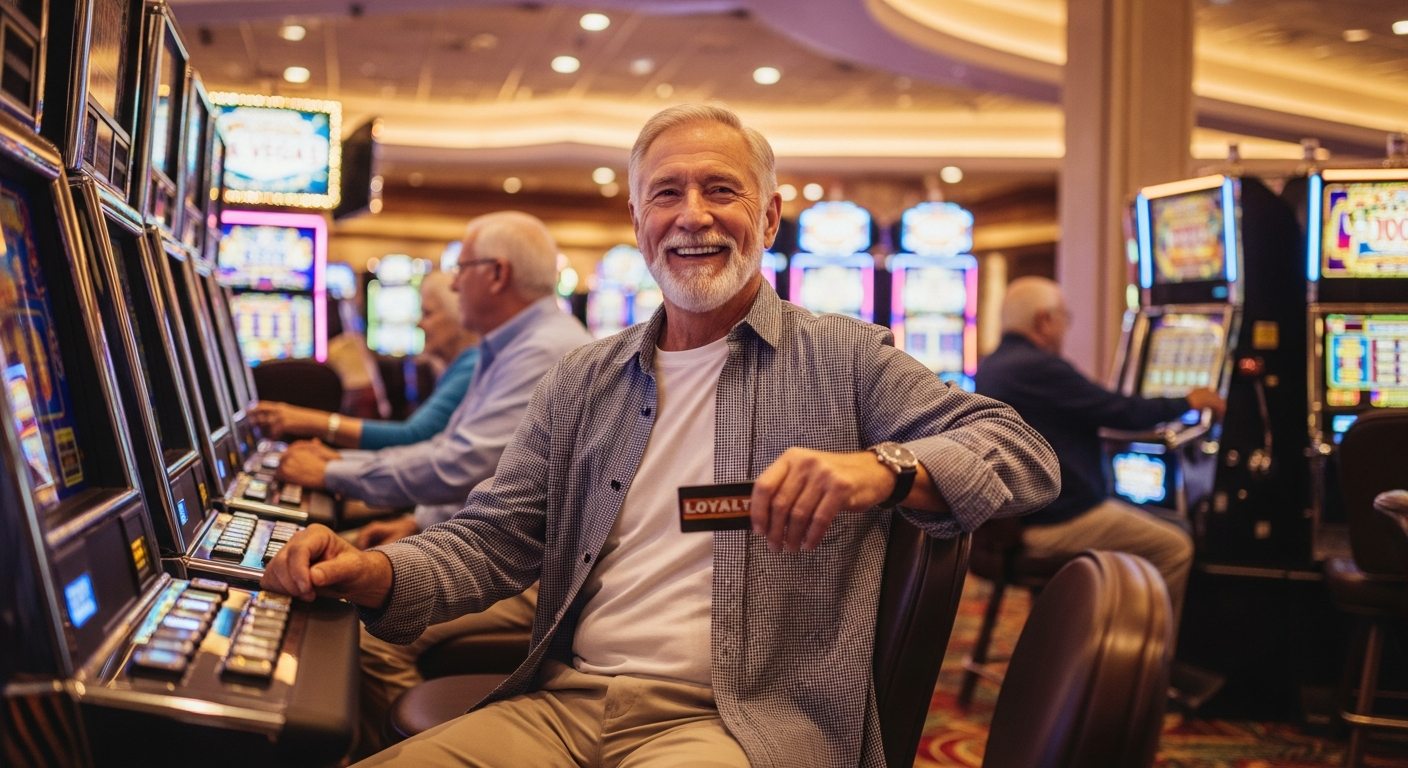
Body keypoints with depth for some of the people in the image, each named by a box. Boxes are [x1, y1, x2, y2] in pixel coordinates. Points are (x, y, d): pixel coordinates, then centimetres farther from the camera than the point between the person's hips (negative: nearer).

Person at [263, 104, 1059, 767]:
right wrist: (377, 574, -10)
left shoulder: (842, 359, 4)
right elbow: (494, 541, 12)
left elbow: (1026, 454, -2)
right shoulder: (586, 381, 15)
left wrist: (885, 469, -24)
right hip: (560, 704, 4)